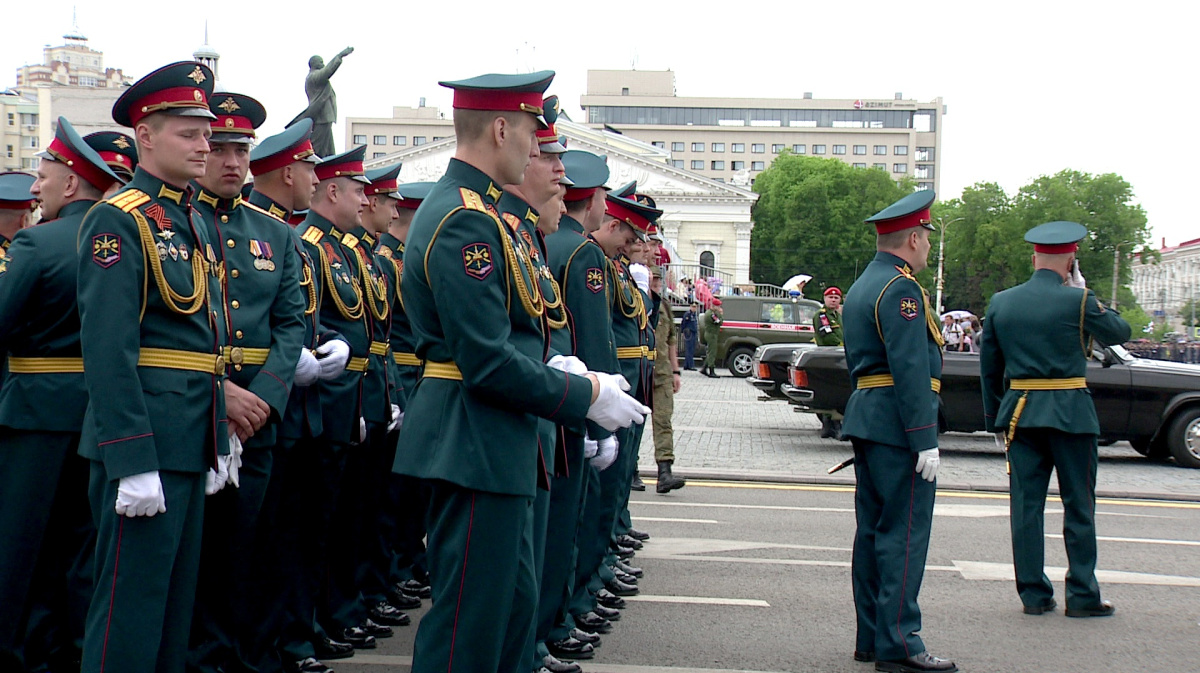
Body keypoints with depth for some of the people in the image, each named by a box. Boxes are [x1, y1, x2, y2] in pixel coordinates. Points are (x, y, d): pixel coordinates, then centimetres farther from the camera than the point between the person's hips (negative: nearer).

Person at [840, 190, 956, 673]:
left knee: (873, 531, 11)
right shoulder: (901, 288, -13)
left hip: (866, 421, 10)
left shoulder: (860, 288, 19)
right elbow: (910, 369, -20)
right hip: (899, 425, -10)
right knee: (904, 534, -7)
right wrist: (926, 440, -21)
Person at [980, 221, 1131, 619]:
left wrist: (995, 419, 18)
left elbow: (989, 368, 10)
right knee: (1079, 505, 5)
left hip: (1019, 412, 4)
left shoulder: (999, 303, 5)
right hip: (1070, 412, -4)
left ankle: (1034, 594, 9)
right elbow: (1120, 333, 8)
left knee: (1026, 504, 7)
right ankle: (1082, 595, 7)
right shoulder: (1078, 301, -9)